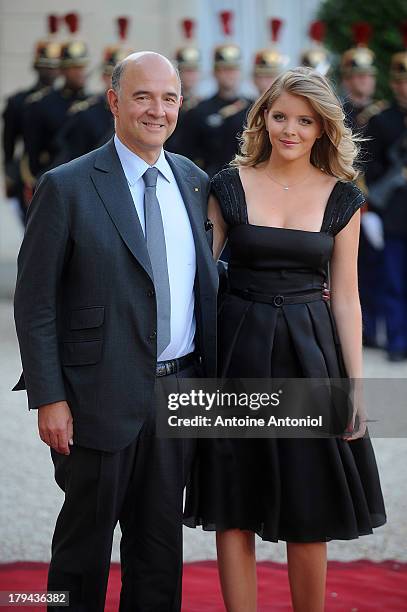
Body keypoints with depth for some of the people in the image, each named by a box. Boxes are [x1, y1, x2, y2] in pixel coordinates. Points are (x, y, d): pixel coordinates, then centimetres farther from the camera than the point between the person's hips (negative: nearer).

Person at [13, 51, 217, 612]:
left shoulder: (194, 182, 8)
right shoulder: (67, 187, -8)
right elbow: (35, 302, -8)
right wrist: (49, 398, -13)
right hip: (102, 397, -5)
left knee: (160, 544, 15)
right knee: (85, 543, 8)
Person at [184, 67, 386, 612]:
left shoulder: (342, 198, 3)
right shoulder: (231, 187, 2)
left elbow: (345, 296, 4)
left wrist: (356, 385, -1)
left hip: (310, 355, 0)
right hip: (240, 352, 0)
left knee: (308, 518, 3)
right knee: (234, 511, 2)